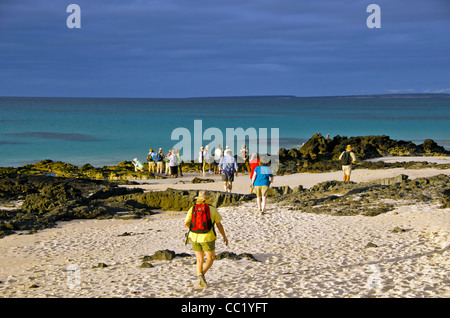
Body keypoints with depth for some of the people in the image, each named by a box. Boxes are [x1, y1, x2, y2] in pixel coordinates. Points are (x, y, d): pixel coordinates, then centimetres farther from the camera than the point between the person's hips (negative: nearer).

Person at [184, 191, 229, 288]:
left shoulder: (192, 209, 1)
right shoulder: (212, 209, -5)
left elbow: (186, 223, -1)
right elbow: (219, 225, -3)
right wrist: (224, 236, 9)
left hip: (195, 237, 3)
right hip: (207, 238, -3)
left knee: (199, 260, 15)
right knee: (210, 259, 12)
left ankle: (199, 276, -2)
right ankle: (202, 274, -13)